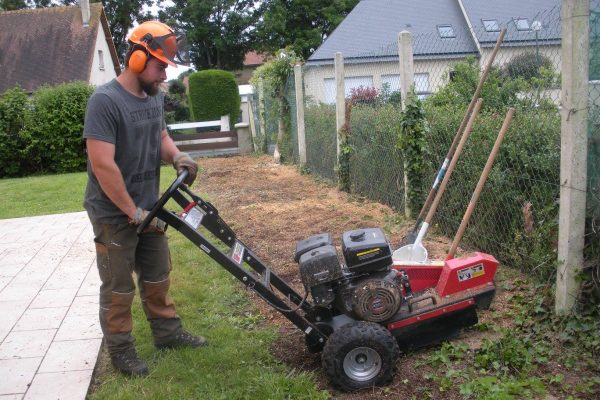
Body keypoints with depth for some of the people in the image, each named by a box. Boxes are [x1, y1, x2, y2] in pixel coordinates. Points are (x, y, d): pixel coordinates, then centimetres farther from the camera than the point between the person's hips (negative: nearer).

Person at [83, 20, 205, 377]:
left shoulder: (154, 97, 5)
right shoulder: (105, 101, -21)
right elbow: (102, 164, -26)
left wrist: (177, 155, -8)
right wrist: (133, 213, -21)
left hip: (149, 209, 8)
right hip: (114, 215, -8)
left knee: (157, 276, 20)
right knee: (119, 289, 7)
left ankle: (168, 333, 37)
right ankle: (121, 351, 25)